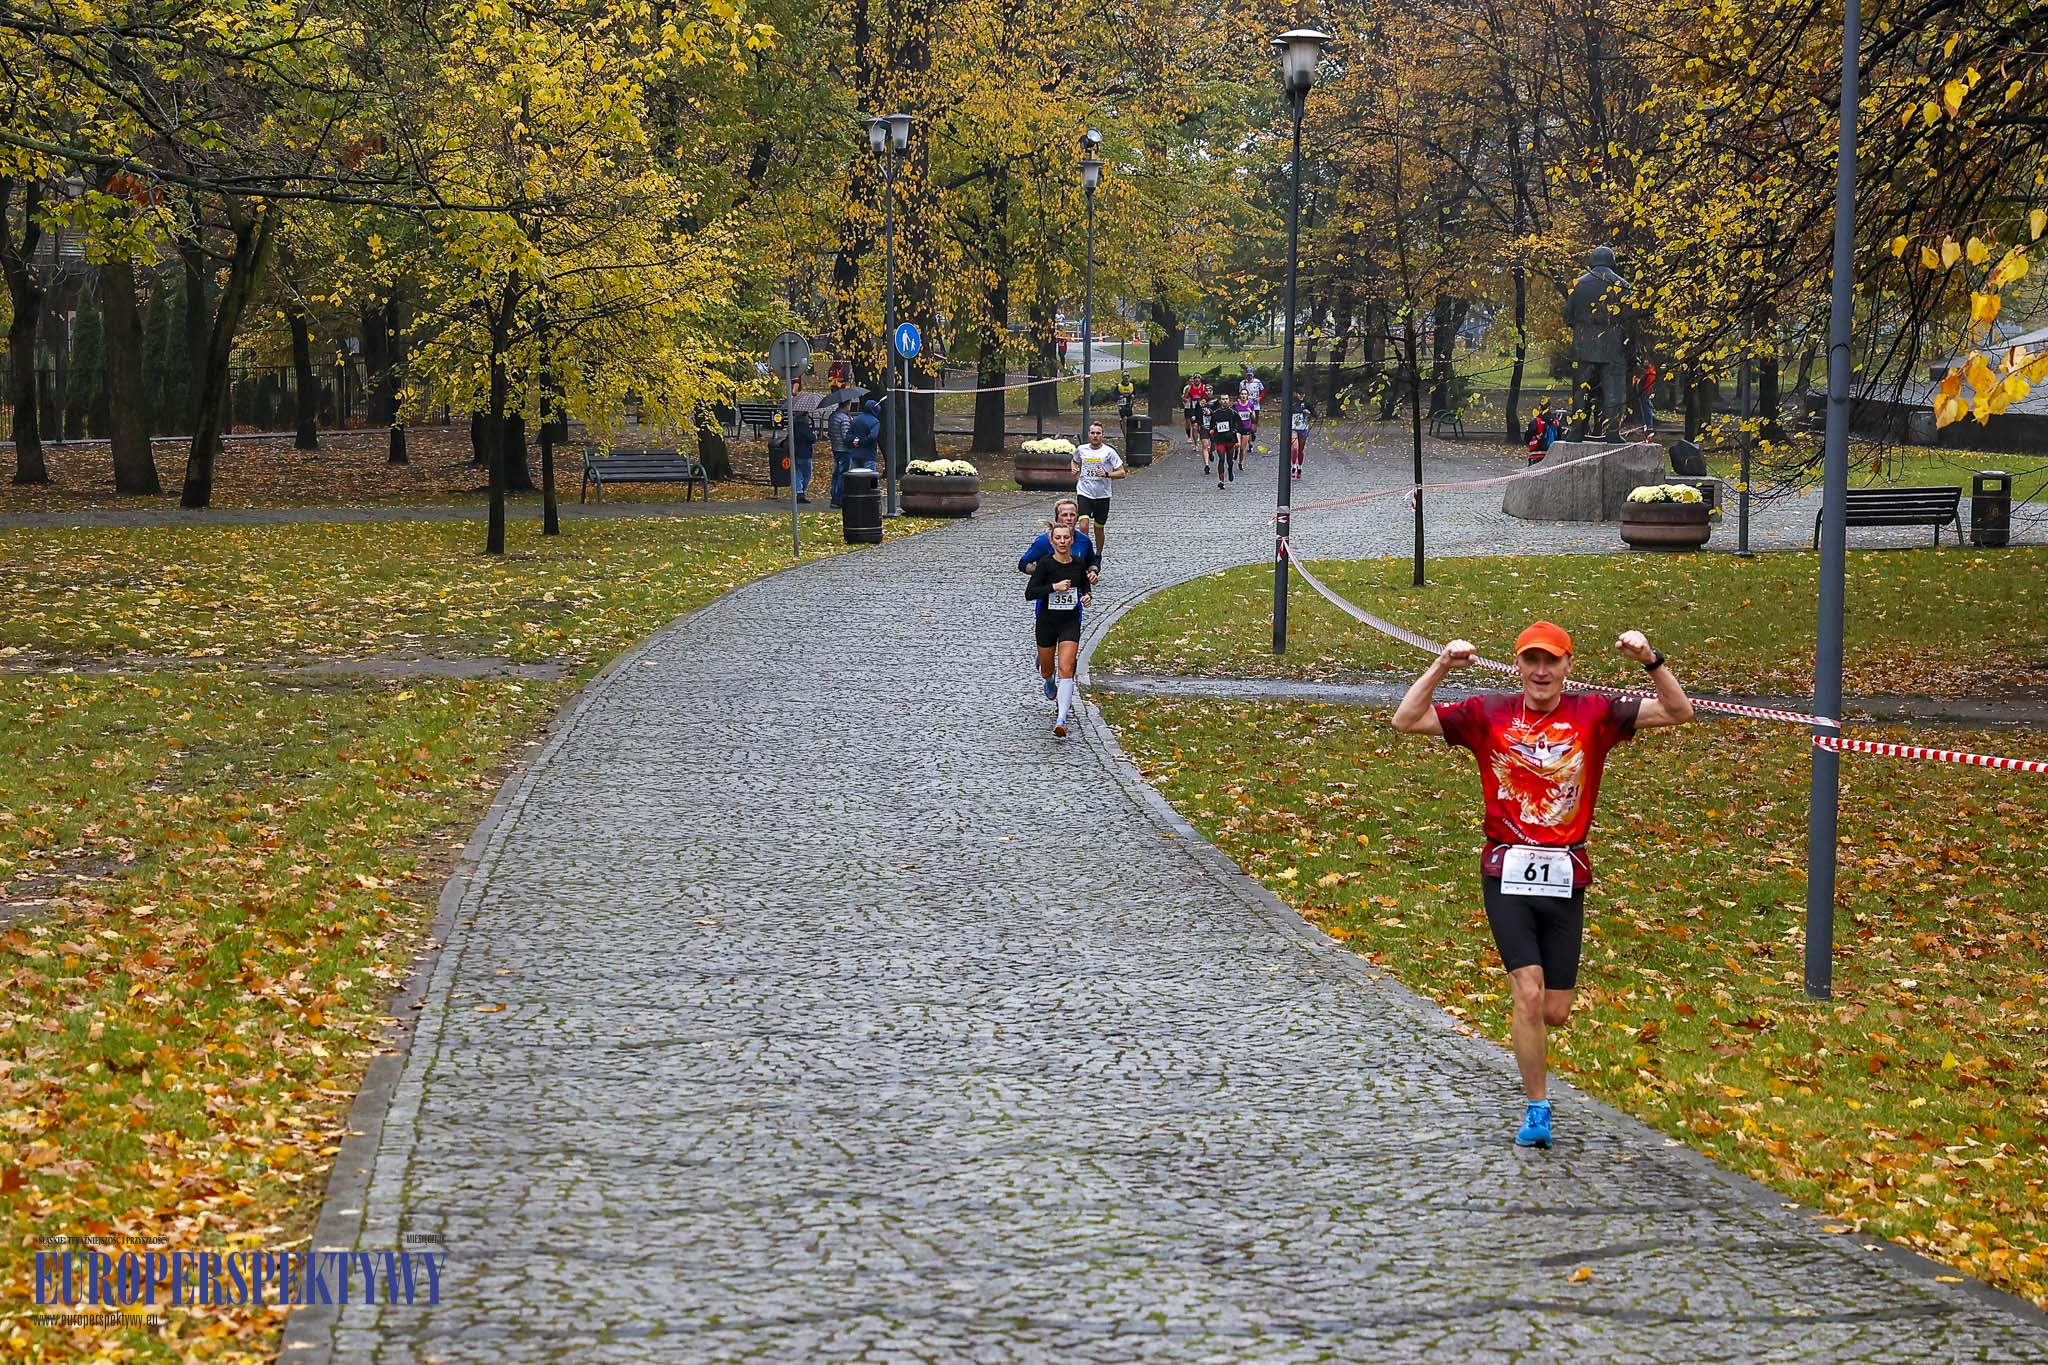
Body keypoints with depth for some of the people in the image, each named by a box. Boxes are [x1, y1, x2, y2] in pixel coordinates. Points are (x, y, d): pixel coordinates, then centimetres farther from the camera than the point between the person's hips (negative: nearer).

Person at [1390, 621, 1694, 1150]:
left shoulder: (1594, 715, 2)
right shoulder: (1489, 714, 2)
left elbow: (1678, 712, -2)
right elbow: (1406, 721, -2)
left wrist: (1652, 662, -17)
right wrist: (1441, 667, -14)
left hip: (1565, 876, 1)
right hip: (1507, 872, -1)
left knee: (1555, 1011, 4)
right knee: (1529, 992, -15)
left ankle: (1528, 1045, 40)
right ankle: (1537, 1109, -2)